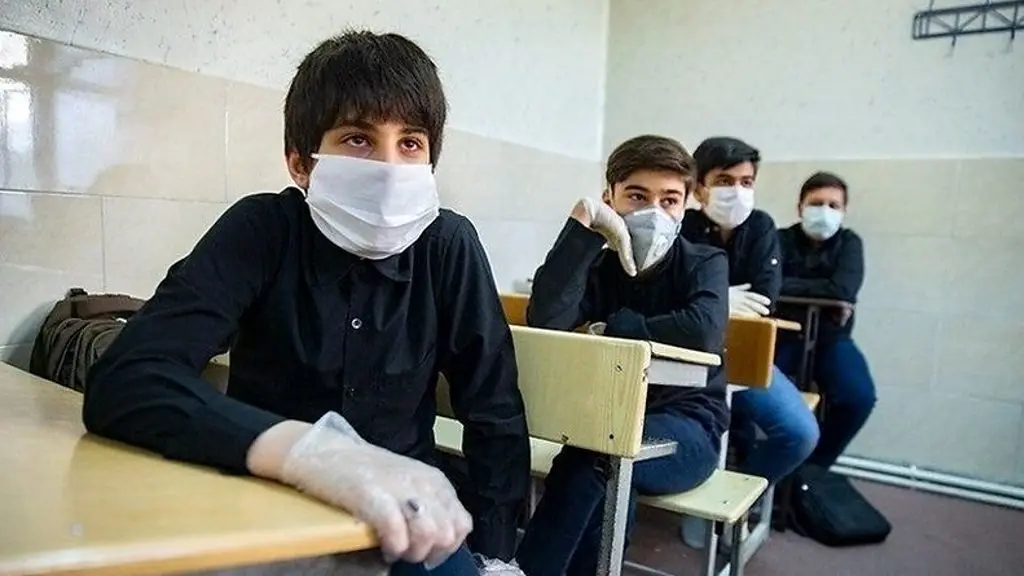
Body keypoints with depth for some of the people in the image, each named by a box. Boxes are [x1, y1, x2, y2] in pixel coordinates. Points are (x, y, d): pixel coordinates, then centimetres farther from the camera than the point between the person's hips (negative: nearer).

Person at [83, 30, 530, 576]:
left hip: (402, 520, 1)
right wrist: (307, 449, -42)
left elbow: (495, 416, -4)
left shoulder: (448, 247, -10)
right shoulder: (263, 230, -14)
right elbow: (124, 382, -26)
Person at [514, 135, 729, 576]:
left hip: (687, 427, -2)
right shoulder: (597, 267, 1)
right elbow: (544, 320, -21)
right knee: (608, 487, -32)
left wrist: (611, 328, -17)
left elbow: (704, 331, -28)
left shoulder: (706, 263, -5)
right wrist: (582, 221, -23)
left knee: (595, 457, -30)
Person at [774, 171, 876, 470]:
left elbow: (843, 291, -16)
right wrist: (824, 294, -13)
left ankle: (812, 466, 4)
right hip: (783, 334, -1)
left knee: (859, 398, -22)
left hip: (830, 337, 2)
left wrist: (792, 286, -13)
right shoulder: (782, 239, 0)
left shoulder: (849, 243, 3)